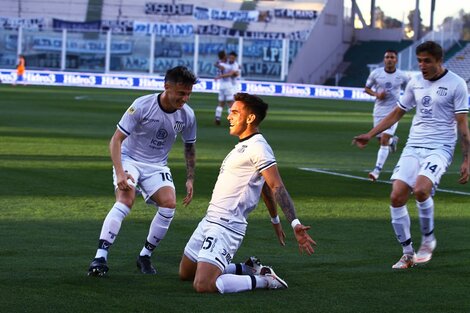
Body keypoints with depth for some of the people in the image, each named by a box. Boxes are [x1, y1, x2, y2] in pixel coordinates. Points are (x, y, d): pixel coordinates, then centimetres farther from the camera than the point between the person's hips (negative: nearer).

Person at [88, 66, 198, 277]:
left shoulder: (187, 115, -8)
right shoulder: (142, 106, -21)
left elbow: (189, 147, 11)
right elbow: (116, 140, -18)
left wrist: (190, 179, 6)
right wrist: (119, 172, -29)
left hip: (157, 166, 4)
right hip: (129, 159, -4)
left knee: (169, 203, -20)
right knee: (126, 200, -29)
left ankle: (145, 256, -2)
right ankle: (100, 257, -29)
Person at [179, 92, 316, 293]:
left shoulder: (257, 147, -14)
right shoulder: (243, 146, 16)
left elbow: (277, 187, -20)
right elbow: (266, 188, 25)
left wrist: (295, 223, -29)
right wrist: (275, 221, 32)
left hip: (226, 227, -10)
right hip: (209, 221, 10)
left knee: (203, 285, -24)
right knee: (186, 273, 19)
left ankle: (264, 281, -6)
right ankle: (248, 270, 23)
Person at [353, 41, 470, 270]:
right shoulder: (415, 83, 11)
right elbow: (397, 113, 22)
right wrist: (370, 135, 17)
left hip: (439, 148, -5)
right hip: (413, 147, 5)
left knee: (420, 189, -29)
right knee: (397, 197, -10)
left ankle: (428, 240, -4)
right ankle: (408, 254, 4)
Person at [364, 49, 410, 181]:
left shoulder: (402, 76, -4)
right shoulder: (376, 73, -3)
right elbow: (366, 88, 7)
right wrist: (376, 94, -12)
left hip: (394, 112, -3)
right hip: (379, 111, 3)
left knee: (384, 140, -15)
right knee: (381, 140, 11)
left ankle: (377, 170, -15)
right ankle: (393, 140, 49)